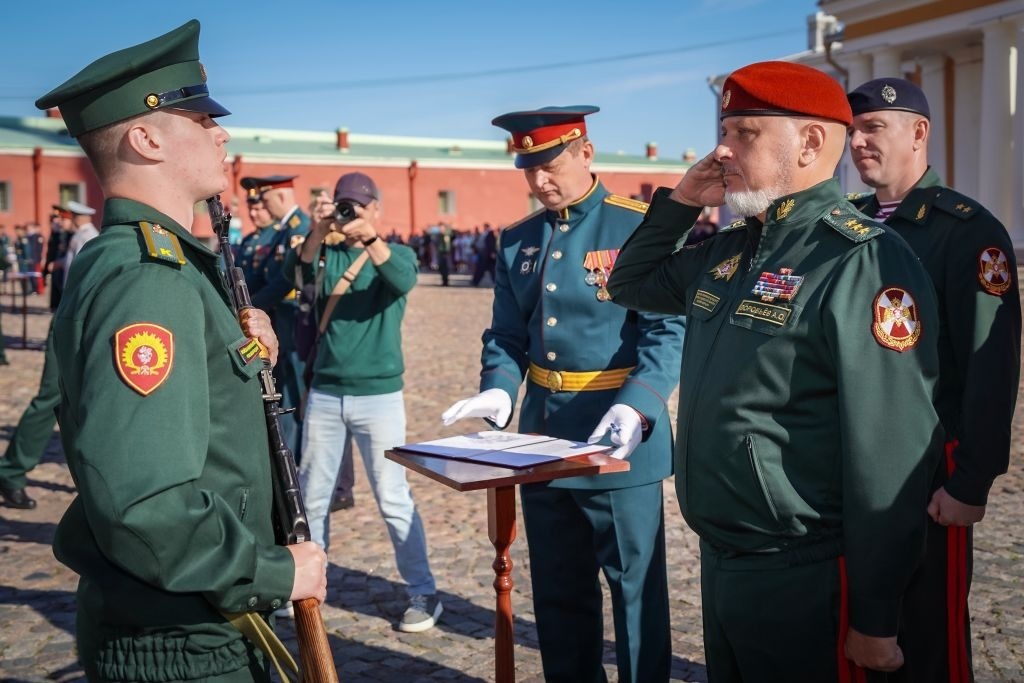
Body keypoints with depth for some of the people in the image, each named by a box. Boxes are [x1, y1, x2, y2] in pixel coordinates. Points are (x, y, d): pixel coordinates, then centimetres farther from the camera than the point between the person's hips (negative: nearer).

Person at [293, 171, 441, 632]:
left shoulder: (397, 253, 1)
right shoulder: (328, 253, 8)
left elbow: (403, 281, -22)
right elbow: (302, 276, -13)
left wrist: (368, 234, -36)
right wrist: (318, 230, -28)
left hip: (379, 395, -3)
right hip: (324, 394, 3)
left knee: (393, 500, -2)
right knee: (312, 496, 9)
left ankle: (424, 595, 8)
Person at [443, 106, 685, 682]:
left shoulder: (642, 227, -8)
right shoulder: (517, 241, 9)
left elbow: (669, 328, -15)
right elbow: (507, 336, 11)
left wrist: (637, 405, -31)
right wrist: (498, 391, -9)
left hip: (620, 444, -5)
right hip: (542, 444, 6)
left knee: (636, 591, 7)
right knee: (558, 594, 18)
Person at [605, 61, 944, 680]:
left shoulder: (865, 263, -19)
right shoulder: (728, 248, 7)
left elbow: (889, 461, -21)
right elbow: (632, 286, 22)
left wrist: (874, 622, -18)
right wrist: (681, 201, 6)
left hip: (801, 581, -8)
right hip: (718, 559, 8)